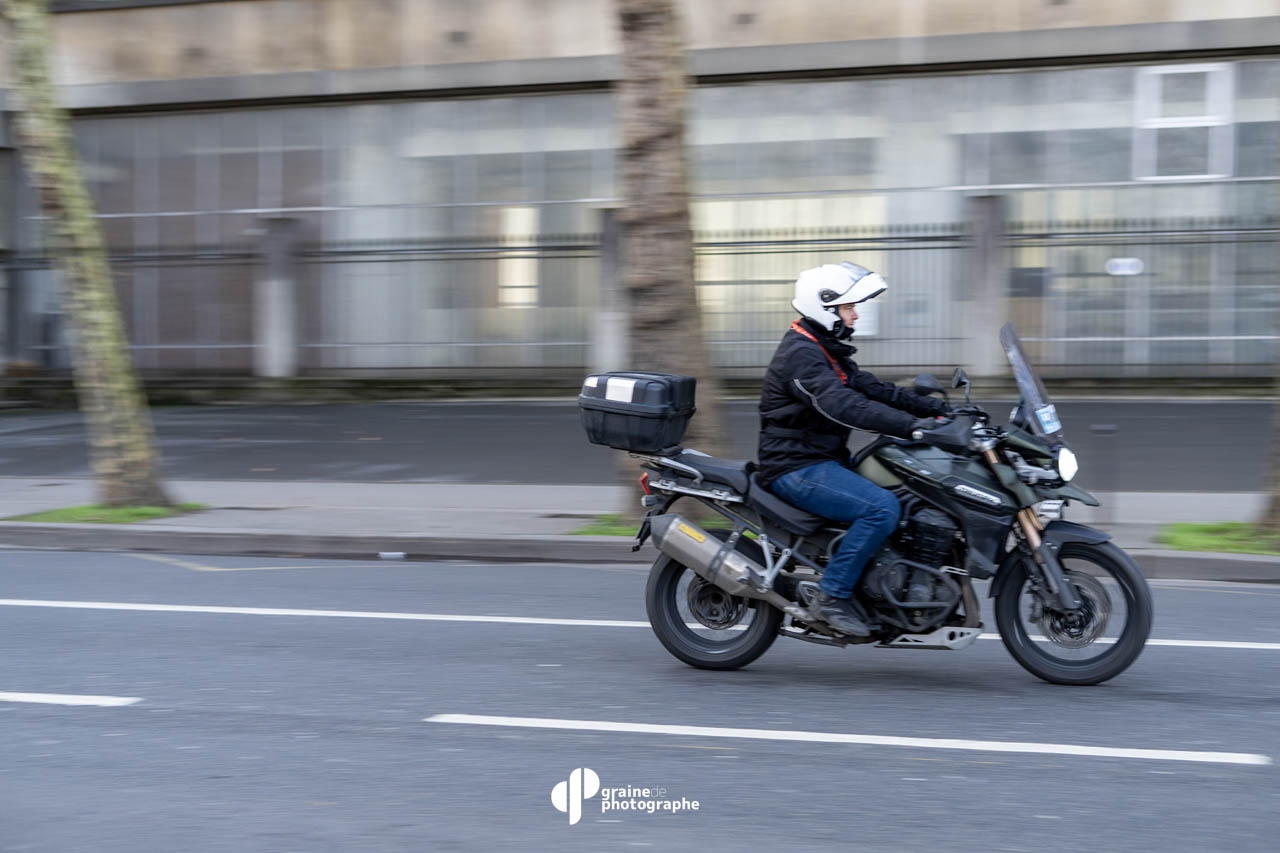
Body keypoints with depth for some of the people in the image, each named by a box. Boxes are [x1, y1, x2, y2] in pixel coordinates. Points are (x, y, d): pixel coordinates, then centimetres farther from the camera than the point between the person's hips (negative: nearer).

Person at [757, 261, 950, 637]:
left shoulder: (826, 350, 17)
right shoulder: (800, 354, -18)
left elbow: (870, 388, 14)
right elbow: (841, 405, -31)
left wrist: (934, 407, 4)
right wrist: (911, 425, -36)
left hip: (825, 460, 11)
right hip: (797, 469, -11)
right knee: (883, 507, -25)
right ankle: (831, 594, -18)